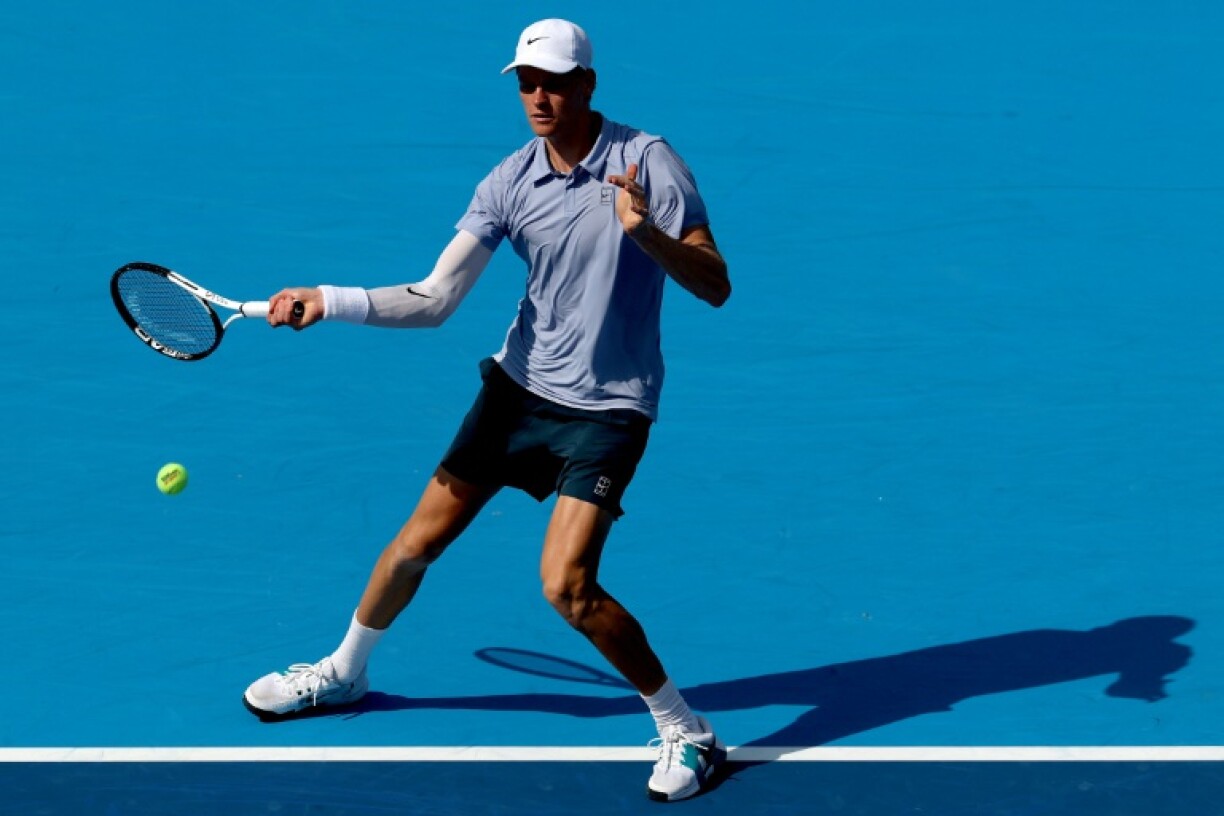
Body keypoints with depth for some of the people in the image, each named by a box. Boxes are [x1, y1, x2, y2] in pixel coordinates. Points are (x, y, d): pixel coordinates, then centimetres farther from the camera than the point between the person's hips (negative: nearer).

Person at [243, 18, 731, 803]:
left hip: (607, 407, -4)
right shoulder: (511, 180, -5)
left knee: (568, 587, -17)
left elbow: (716, 286, -16)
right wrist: (326, 301, -17)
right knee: (417, 542, 9)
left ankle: (687, 732, 0)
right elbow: (434, 300, -7)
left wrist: (647, 233, -33)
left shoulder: (646, 160, -15)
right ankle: (343, 672, 35)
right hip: (521, 385, 4)